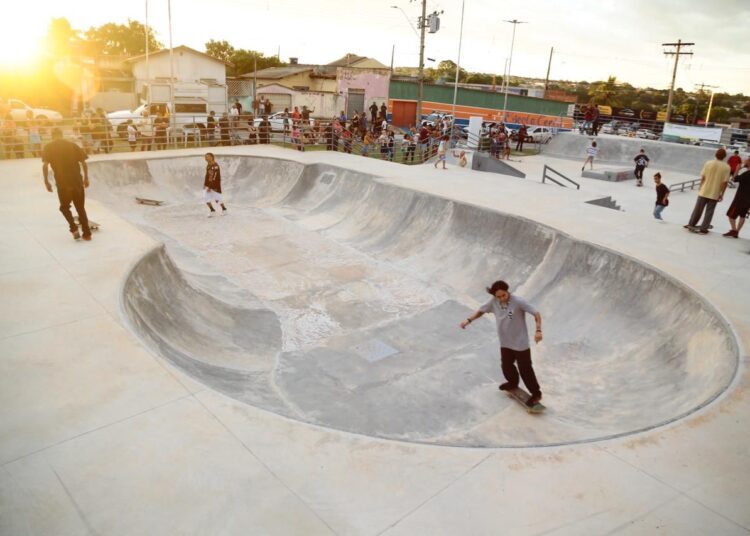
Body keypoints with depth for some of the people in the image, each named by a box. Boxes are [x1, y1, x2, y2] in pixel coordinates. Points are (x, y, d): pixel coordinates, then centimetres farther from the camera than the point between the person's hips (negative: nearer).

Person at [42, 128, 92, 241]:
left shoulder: (48, 148, 3)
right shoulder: (72, 145, 8)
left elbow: (45, 166, -7)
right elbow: (83, 162, 5)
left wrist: (46, 182, 0)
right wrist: (86, 178, 13)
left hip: (62, 182, -2)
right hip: (77, 180, 2)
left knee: (64, 207, 19)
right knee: (81, 208, 11)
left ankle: (74, 228, 1)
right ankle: (87, 233, 8)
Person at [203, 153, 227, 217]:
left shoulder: (215, 166, -21)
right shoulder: (208, 165, 7)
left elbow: (214, 178, -23)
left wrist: (210, 187, -23)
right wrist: (205, 184, 14)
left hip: (215, 185, -8)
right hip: (208, 185, 8)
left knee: (218, 198, 4)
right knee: (206, 197, -1)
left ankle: (224, 209, 26)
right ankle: (212, 210, 12)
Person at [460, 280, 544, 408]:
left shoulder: (518, 301, -26)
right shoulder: (494, 302, -10)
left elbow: (536, 313, -22)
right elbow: (481, 310, 6)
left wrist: (538, 331, -33)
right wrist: (469, 320, -6)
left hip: (520, 343, -5)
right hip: (505, 343, 6)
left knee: (525, 370, 5)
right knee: (506, 366, 22)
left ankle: (536, 394, 27)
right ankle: (513, 383, 53)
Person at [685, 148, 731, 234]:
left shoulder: (708, 163, -5)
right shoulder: (726, 167, -8)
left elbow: (703, 177, -3)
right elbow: (725, 182, -10)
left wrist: (701, 187, 10)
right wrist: (721, 194, -2)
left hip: (704, 191, 1)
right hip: (715, 194, -1)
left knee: (698, 209, 12)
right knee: (709, 212, 6)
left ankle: (691, 225, 18)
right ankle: (703, 229, 7)